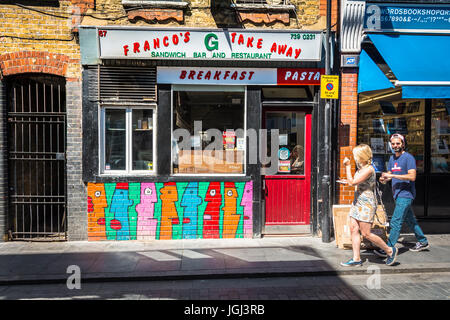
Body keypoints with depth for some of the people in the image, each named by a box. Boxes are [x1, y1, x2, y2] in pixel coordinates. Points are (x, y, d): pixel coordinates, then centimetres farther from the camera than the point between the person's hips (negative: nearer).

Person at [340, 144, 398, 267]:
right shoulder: (361, 168, 12)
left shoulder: (369, 169, -18)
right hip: (357, 202, 9)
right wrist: (349, 182, 16)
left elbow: (352, 182, -22)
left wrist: (347, 166, -16)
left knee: (366, 234, -3)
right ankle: (356, 259, 10)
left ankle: (390, 250, 16)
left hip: (367, 204, -9)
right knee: (353, 229, 5)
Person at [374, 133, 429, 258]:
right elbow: (389, 175, 18)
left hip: (405, 195, -8)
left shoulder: (408, 157, -11)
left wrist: (392, 175, -24)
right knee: (410, 220, 19)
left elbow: (412, 177, -20)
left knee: (395, 222, -11)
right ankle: (423, 242, 35)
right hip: (397, 195, 8)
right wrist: (384, 178, -5)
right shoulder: (392, 158, 13)